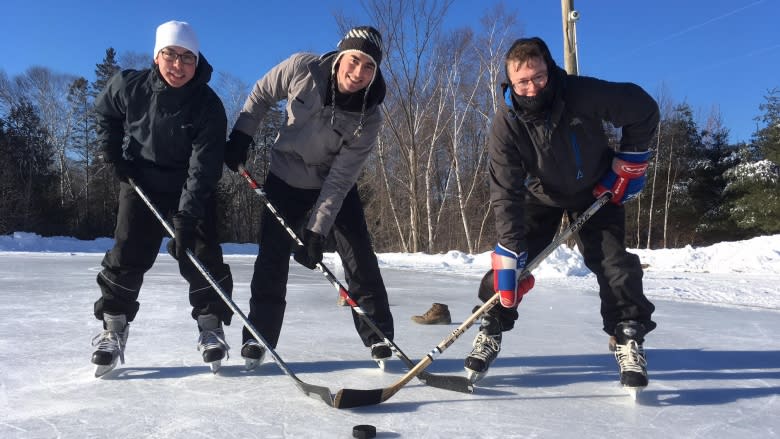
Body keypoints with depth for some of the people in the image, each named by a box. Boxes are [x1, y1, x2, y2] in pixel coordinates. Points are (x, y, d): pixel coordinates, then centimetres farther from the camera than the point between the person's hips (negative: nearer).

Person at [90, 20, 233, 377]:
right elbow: (104, 112, 11)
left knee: (201, 254, -9)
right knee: (127, 254, -2)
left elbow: (204, 165, -26)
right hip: (140, 182, 2)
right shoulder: (128, 86, -12)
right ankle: (113, 328, 13)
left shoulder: (208, 105, -20)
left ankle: (211, 325, 8)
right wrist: (113, 152, 1)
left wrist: (187, 213, -33)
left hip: (192, 189, -1)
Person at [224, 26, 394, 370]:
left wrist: (316, 230, -26)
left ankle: (379, 339, 9)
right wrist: (241, 135, -7)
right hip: (285, 179, 1)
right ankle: (258, 338, 12)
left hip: (335, 187, 0)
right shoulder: (302, 68, -21)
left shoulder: (368, 119, -23)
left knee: (360, 259, -6)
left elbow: (339, 179, -23)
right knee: (272, 258, -3)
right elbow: (262, 94, -1)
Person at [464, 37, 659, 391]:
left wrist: (629, 162, -12)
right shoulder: (506, 124, -27)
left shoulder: (584, 94, -31)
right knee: (510, 260, -9)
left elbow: (644, 110, -14)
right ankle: (490, 332, 6)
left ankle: (629, 340, 3)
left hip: (596, 190, 0)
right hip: (541, 195, 1)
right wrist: (510, 252, -36)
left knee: (612, 262, -13)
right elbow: (506, 193, -30)